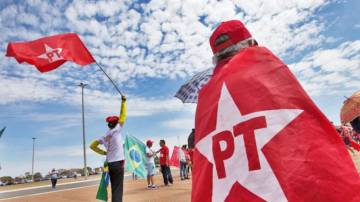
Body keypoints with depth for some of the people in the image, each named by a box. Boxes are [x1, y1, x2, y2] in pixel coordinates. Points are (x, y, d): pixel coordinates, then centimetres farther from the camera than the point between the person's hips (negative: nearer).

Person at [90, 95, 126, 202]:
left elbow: (92, 145, 14)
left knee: (114, 188, 15)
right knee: (118, 188, -6)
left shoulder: (104, 137, 10)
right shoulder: (116, 130, -6)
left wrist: (103, 153, 14)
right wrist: (123, 102, -1)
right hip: (118, 162, -7)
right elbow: (122, 116, -6)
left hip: (110, 163, 7)